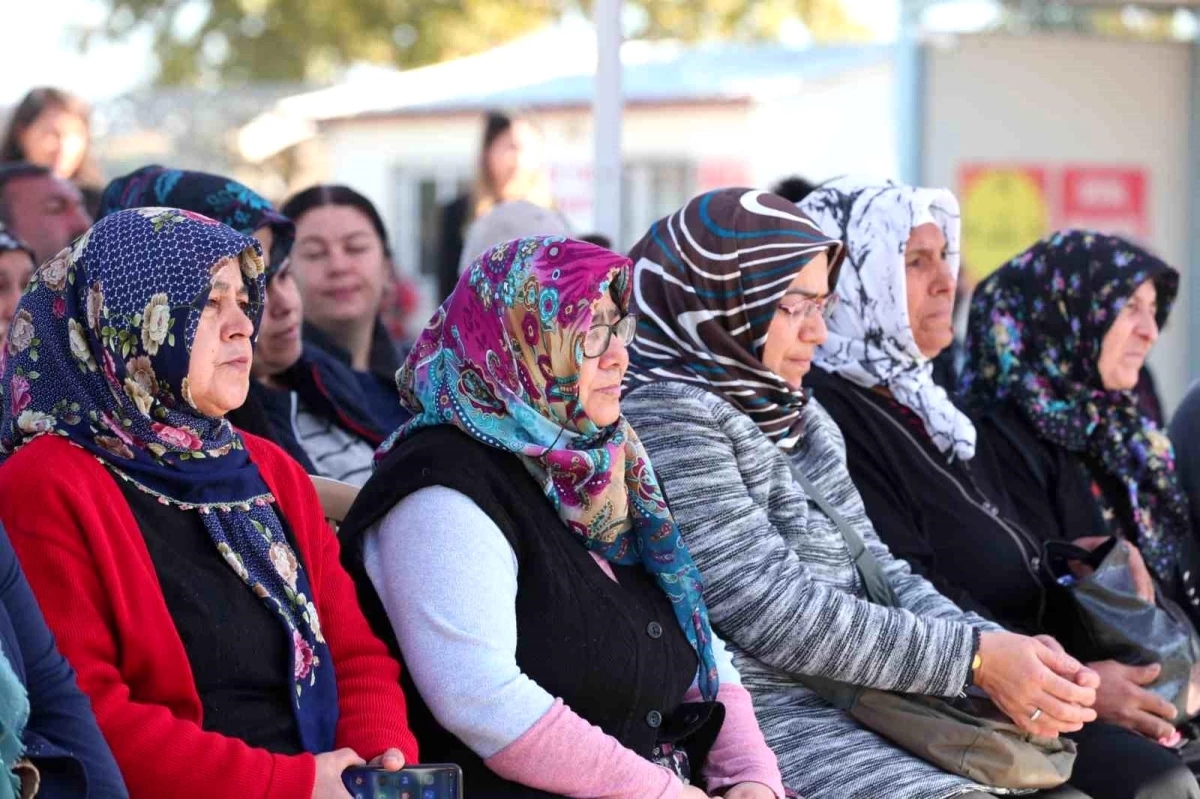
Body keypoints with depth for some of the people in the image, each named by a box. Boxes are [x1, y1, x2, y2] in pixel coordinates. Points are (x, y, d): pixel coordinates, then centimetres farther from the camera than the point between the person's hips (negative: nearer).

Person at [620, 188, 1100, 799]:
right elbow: (775, 613, -16)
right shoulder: (667, 417, -10)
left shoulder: (799, 417, 18)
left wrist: (1002, 649, -5)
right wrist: (976, 657, -14)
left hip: (861, 703, 9)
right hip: (765, 719, -9)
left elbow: (876, 570, 14)